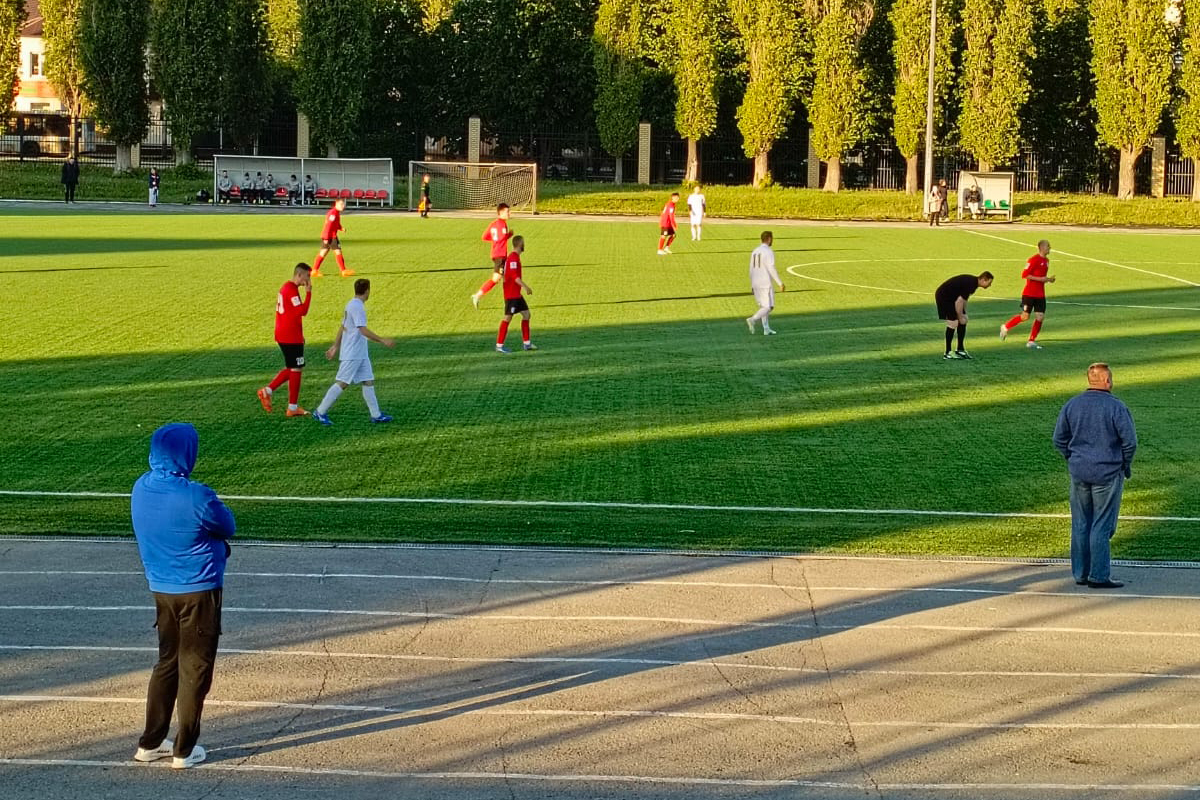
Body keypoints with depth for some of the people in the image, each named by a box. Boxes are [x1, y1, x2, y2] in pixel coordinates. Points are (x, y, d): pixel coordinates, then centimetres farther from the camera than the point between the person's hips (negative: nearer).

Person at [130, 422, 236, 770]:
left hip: (161, 590, 6)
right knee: (195, 668, 6)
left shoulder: (140, 490, -1)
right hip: (199, 590, -6)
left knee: (167, 662, 19)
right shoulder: (196, 497, -23)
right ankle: (184, 749, 11)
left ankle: (151, 742, 22)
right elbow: (228, 528, -7)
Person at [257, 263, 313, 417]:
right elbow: (302, 311, -26)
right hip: (291, 337, -10)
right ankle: (293, 407, 4)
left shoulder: (285, 287, 13)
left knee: (291, 368, 19)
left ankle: (267, 391, 13)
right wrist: (308, 293, -22)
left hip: (282, 335, 10)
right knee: (296, 369, -1)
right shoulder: (292, 290, -18)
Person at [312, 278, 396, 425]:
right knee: (342, 383, -6)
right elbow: (363, 330, -25)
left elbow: (342, 327, 19)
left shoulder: (352, 305, 13)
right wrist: (383, 340, -23)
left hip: (361, 355, 10)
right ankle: (320, 412, 0)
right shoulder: (357, 307, -18)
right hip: (352, 354, -10)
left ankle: (376, 414, 8)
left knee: (368, 381, 7)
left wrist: (335, 346, 25)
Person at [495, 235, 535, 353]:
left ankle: (527, 343, 15)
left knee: (526, 314, 11)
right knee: (508, 317, -8)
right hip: (511, 294, -10)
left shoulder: (514, 257, 15)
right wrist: (526, 287, -28)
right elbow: (514, 276, -25)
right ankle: (499, 345, -5)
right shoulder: (513, 258, -16)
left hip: (516, 294, 10)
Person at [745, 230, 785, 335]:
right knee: (768, 306, -4)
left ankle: (766, 329, 11)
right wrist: (780, 283, -13)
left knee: (763, 306, 13)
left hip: (756, 284, 8)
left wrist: (752, 285, 20)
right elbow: (771, 269, -17)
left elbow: (751, 269, 13)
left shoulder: (755, 251, 11)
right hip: (766, 284, -8)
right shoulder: (768, 252, -12)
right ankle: (753, 319, -23)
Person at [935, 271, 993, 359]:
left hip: (951, 296, 10)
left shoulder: (973, 282, 5)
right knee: (953, 323, -11)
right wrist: (960, 317, -16)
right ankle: (947, 353, -4)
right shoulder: (971, 284, -26)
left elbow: (963, 298, 15)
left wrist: (963, 314, 10)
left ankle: (960, 349, 17)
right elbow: (959, 301, -27)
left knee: (964, 321, 10)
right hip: (943, 296, -10)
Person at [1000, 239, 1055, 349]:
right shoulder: (1034, 259, -13)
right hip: (1029, 293, -7)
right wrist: (1040, 279, -19)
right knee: (1025, 316, -8)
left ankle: (1031, 341, 8)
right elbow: (1024, 274, -16)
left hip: (1040, 294, 7)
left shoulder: (1046, 260, 13)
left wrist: (1048, 279, 5)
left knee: (1040, 317, -1)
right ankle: (1005, 327, 14)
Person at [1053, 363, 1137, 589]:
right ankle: (1099, 576, 2)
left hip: (1079, 473, 4)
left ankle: (1080, 573, 16)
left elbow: (1059, 438, 7)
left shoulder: (1071, 405, 3)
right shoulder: (1116, 407, -12)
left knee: (1080, 525, 11)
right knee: (1102, 526, 1)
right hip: (1108, 474, -4)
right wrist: (1125, 465, 4)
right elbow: (1130, 441, -12)